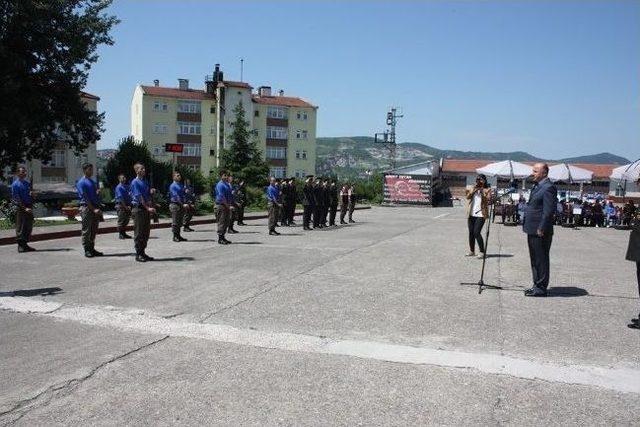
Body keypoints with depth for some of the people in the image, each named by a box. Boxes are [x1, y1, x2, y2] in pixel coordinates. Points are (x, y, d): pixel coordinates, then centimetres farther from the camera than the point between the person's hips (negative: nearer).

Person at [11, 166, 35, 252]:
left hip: (29, 208, 7)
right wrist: (24, 208, -17)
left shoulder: (27, 183, 13)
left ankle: (25, 244, 21)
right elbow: (16, 198, -12)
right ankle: (20, 246, 6)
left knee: (29, 228, 10)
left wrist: (31, 206, 1)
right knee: (20, 228, -1)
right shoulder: (15, 184, -7)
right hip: (21, 209, -7)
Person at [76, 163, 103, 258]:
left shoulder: (93, 182, 19)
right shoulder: (81, 182, -5)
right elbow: (85, 198, -11)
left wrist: (98, 209, 8)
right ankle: (87, 250, 3)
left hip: (95, 208, 7)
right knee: (86, 230, -2)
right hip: (86, 207, -7)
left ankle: (92, 249, 17)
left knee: (94, 231, 10)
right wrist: (93, 209, -16)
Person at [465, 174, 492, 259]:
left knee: (477, 233, -14)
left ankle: (482, 252, -6)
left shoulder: (487, 190, 3)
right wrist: (473, 190, -10)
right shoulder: (471, 188, 14)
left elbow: (488, 199, -12)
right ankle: (471, 251, 20)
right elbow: (468, 197, 2)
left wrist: (482, 191, -15)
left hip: (480, 214, -5)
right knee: (471, 233, 9)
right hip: (471, 214, 5)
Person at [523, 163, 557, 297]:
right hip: (532, 230, 10)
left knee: (541, 260, -2)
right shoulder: (537, 186, 16)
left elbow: (548, 211, -19)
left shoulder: (548, 187, -14)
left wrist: (541, 229, -21)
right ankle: (537, 285, 25)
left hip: (540, 232, -10)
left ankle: (541, 288, 6)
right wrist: (527, 226, 16)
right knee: (535, 259, 16)